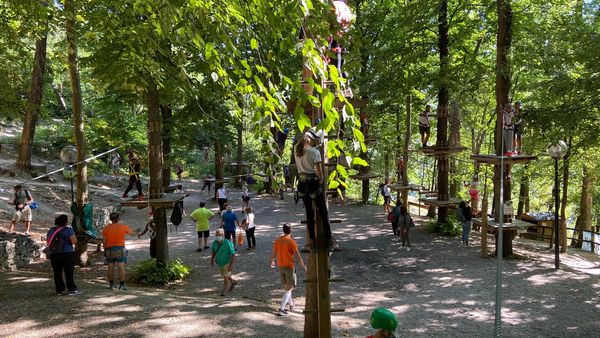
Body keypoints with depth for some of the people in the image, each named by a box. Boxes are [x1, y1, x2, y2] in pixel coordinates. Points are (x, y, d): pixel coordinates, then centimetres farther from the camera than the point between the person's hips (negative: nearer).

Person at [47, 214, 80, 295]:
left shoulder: (51, 230, 7)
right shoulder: (68, 229, -8)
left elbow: (48, 242, 12)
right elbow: (74, 241, -13)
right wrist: (73, 234, 3)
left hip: (54, 255, 4)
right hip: (67, 254, -4)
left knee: (57, 273, 10)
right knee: (69, 273, 0)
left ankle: (59, 290, 14)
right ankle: (72, 289, 0)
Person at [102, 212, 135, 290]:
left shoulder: (106, 228, 3)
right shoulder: (123, 226, -3)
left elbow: (104, 241, 3)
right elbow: (131, 232, 11)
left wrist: (105, 251, 11)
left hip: (110, 250, 3)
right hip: (120, 250, -3)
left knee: (111, 268, 10)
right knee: (121, 268, -3)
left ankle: (111, 284, 16)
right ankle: (122, 285, -5)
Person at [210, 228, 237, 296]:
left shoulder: (228, 243, -28)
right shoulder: (215, 242, -11)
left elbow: (233, 255, -25)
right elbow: (213, 251, 8)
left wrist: (231, 265, -29)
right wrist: (212, 260, 0)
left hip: (227, 263, -6)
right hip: (220, 263, 6)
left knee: (225, 277, -1)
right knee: (225, 275, 24)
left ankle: (224, 291, 20)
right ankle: (233, 282, 49)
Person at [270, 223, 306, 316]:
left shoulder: (278, 240, -1)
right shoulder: (291, 241, -16)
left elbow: (274, 253, 8)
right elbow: (297, 256, -15)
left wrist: (272, 262, 27)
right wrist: (303, 266, -3)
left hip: (280, 266, 6)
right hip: (289, 266, -6)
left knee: (286, 287, 22)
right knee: (288, 289, 1)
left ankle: (291, 304, 37)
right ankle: (281, 309, -7)